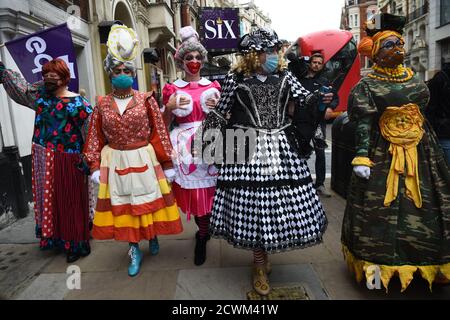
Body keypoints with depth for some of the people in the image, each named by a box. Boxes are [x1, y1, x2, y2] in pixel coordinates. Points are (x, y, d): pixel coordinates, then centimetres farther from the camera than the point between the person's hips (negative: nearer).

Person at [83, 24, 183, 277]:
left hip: (144, 160, -2)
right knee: (123, 204, 9)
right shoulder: (102, 104, 2)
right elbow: (96, 137, 6)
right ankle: (135, 250, 25)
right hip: (116, 162, 2)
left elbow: (159, 133, -3)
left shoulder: (146, 100, -4)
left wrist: (167, 163, -3)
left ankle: (153, 235, 38)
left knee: (149, 200, 10)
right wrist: (95, 166, 2)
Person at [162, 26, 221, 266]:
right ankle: (204, 230, 26)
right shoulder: (172, 89, 7)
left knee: (208, 190, 0)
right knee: (191, 191, 1)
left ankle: (201, 238, 20)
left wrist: (218, 107, -5)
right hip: (185, 145, 0)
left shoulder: (213, 86, 11)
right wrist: (169, 107, -10)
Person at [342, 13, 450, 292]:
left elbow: (424, 112, 19)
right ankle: (377, 262, 15)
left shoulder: (414, 78, 12)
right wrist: (362, 156, -21)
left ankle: (425, 257, 29)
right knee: (380, 208, 0)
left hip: (420, 153, 6)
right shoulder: (367, 85, -6)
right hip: (383, 155, -6)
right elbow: (363, 123, -13)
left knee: (423, 206, 12)